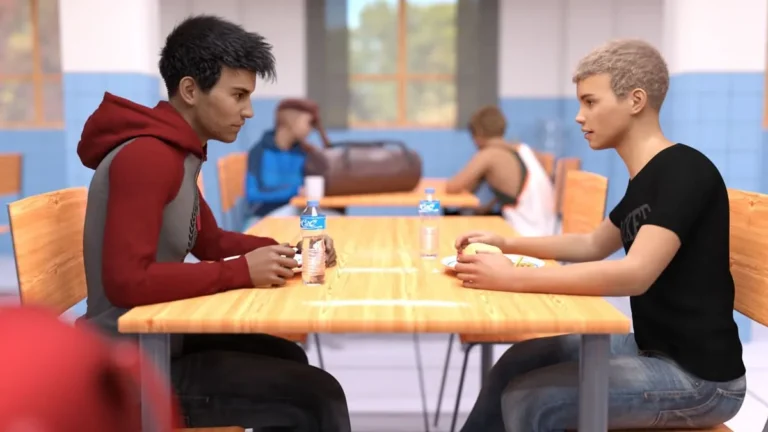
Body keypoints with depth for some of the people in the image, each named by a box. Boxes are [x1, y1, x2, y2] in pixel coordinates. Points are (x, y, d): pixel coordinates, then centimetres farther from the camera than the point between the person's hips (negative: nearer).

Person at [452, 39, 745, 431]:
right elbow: (593, 245, 23)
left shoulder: (684, 172, -20)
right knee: (520, 362, 9)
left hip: (698, 376, -9)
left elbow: (634, 274, -32)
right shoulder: (645, 179, 9)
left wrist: (513, 279, -32)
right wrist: (506, 244, 12)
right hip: (654, 349, 9)